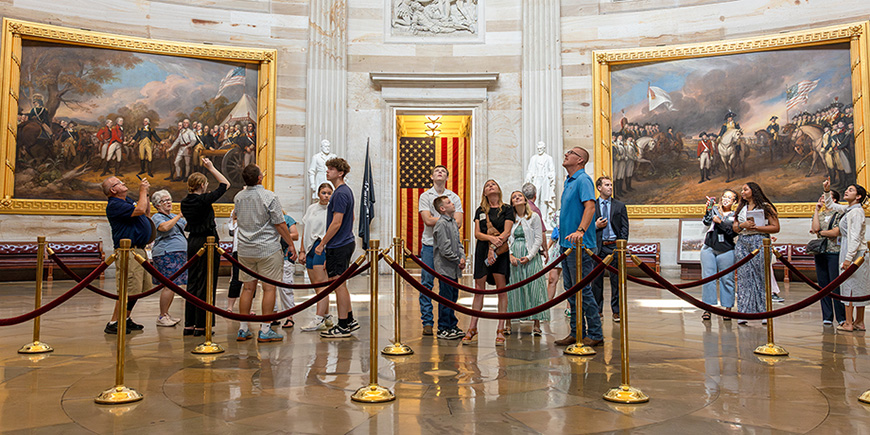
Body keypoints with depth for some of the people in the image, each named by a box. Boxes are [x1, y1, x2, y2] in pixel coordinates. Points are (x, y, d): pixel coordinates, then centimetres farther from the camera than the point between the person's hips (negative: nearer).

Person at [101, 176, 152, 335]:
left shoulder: (128, 201, 18)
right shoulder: (114, 205, -12)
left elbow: (147, 213, 27)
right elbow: (140, 210, -24)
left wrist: (145, 193, 17)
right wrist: (143, 191, -9)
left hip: (139, 250, 10)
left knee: (139, 288, 14)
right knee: (128, 289, -11)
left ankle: (126, 319, 25)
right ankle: (113, 323, -4)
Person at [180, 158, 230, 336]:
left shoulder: (185, 202, 5)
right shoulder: (204, 200, -15)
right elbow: (225, 184, -6)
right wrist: (211, 167, 1)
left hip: (192, 242, 8)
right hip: (207, 242, -8)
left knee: (193, 282, 13)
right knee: (205, 284, -2)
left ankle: (189, 324, 18)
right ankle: (201, 325, 2)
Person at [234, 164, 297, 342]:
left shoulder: (238, 197, 4)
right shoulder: (269, 196, -13)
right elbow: (280, 224, -12)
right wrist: (291, 244, -3)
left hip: (245, 250, 6)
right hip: (268, 249, -5)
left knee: (248, 288, 12)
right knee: (269, 288, 1)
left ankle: (243, 329, 16)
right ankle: (265, 331, 2)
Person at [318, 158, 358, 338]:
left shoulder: (340, 194, -18)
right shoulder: (346, 190, 13)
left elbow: (336, 223, -22)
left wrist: (322, 244, -16)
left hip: (338, 246, -10)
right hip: (345, 242, 10)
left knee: (338, 285, -3)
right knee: (340, 285, 17)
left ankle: (343, 327, 5)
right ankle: (350, 321, 24)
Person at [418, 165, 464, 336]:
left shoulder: (454, 197, 9)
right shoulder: (425, 196, 6)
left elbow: (458, 222, -4)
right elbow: (427, 220, -8)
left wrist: (436, 221, -10)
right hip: (429, 245, -1)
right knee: (427, 283, -2)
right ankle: (427, 322, 5)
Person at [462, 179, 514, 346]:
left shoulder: (507, 209, 7)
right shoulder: (480, 211, 15)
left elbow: (506, 232, -4)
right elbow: (477, 233, 5)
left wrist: (494, 247, -16)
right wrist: (491, 238, -14)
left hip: (500, 251, -2)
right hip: (482, 251, 2)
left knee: (501, 290, -3)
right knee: (479, 289, 1)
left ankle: (500, 331, 1)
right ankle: (472, 328, 6)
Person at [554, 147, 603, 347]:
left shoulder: (583, 180, -11)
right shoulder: (568, 181, 18)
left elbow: (590, 206, -25)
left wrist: (580, 230, -36)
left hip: (579, 246, -10)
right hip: (567, 244, 10)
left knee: (583, 290, -6)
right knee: (571, 289, 12)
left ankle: (595, 334, 3)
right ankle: (577, 332, 19)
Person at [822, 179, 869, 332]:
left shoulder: (857, 211, -14)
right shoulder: (848, 209, 12)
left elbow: (855, 238, -20)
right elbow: (831, 205, 31)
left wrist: (848, 258, -23)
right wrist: (827, 191, 15)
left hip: (856, 253, -9)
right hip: (851, 253, 9)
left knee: (850, 286, -6)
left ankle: (849, 323, -3)